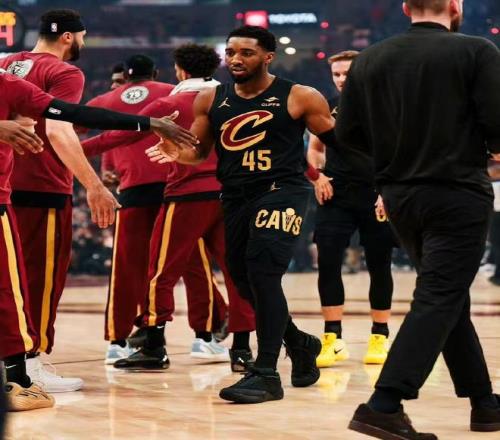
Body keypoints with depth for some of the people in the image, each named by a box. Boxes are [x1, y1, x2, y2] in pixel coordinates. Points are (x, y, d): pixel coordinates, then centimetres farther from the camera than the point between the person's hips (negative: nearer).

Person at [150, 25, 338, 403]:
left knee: (262, 272, -22)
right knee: (245, 280, 14)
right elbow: (199, 150, 15)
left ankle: (266, 374, -18)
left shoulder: (299, 98, -6)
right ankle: (300, 343, 39)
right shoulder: (211, 100, 7)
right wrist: (177, 152, -6)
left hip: (282, 191, -6)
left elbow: (339, 142, 1)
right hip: (235, 197, 6)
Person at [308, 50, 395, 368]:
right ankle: (333, 339, -2)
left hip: (376, 198, -2)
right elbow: (315, 148, 19)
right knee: (327, 263, -7)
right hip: (335, 198, 2)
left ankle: (379, 338, 18)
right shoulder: (328, 109, 8)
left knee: (379, 267, 6)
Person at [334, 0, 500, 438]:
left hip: (400, 196, 6)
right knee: (438, 301, -5)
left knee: (449, 299, 18)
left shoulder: (370, 60, 3)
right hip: (459, 194, -6)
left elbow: (348, 132, 3)